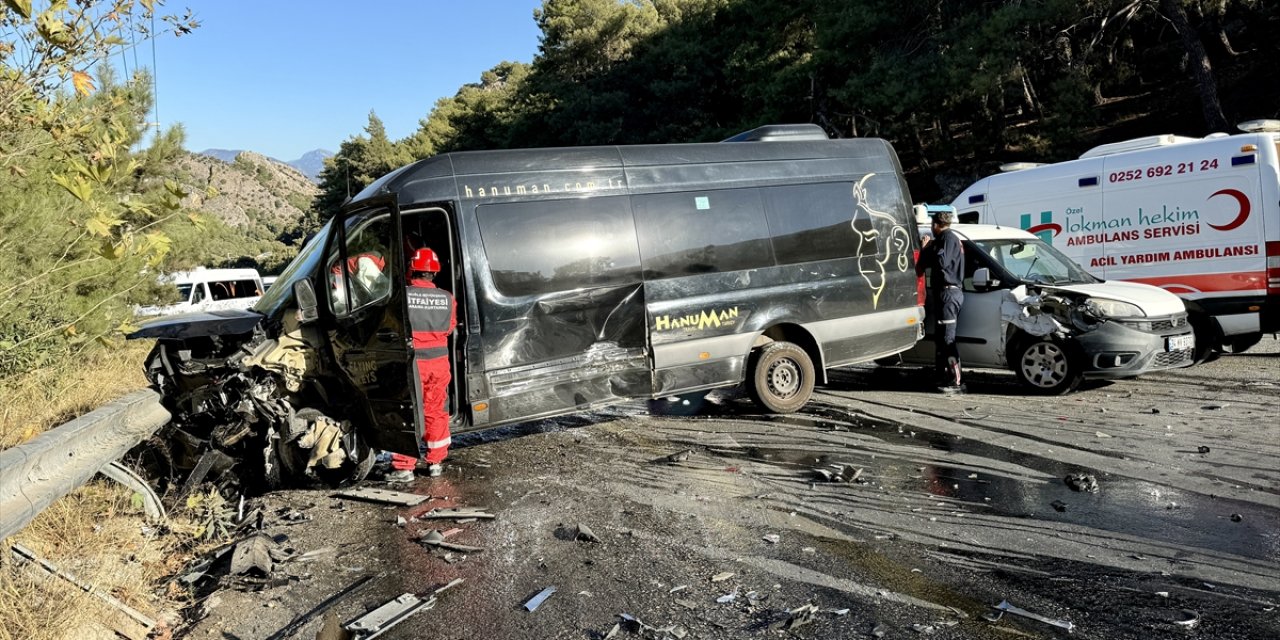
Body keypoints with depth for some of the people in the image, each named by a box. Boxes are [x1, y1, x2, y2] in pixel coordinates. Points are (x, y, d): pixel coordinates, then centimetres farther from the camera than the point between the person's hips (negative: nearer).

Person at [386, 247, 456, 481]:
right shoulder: (447, 298, -2)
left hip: (412, 362, -3)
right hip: (439, 362, 3)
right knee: (435, 412, 15)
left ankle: (404, 467, 8)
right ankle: (436, 462, 23)